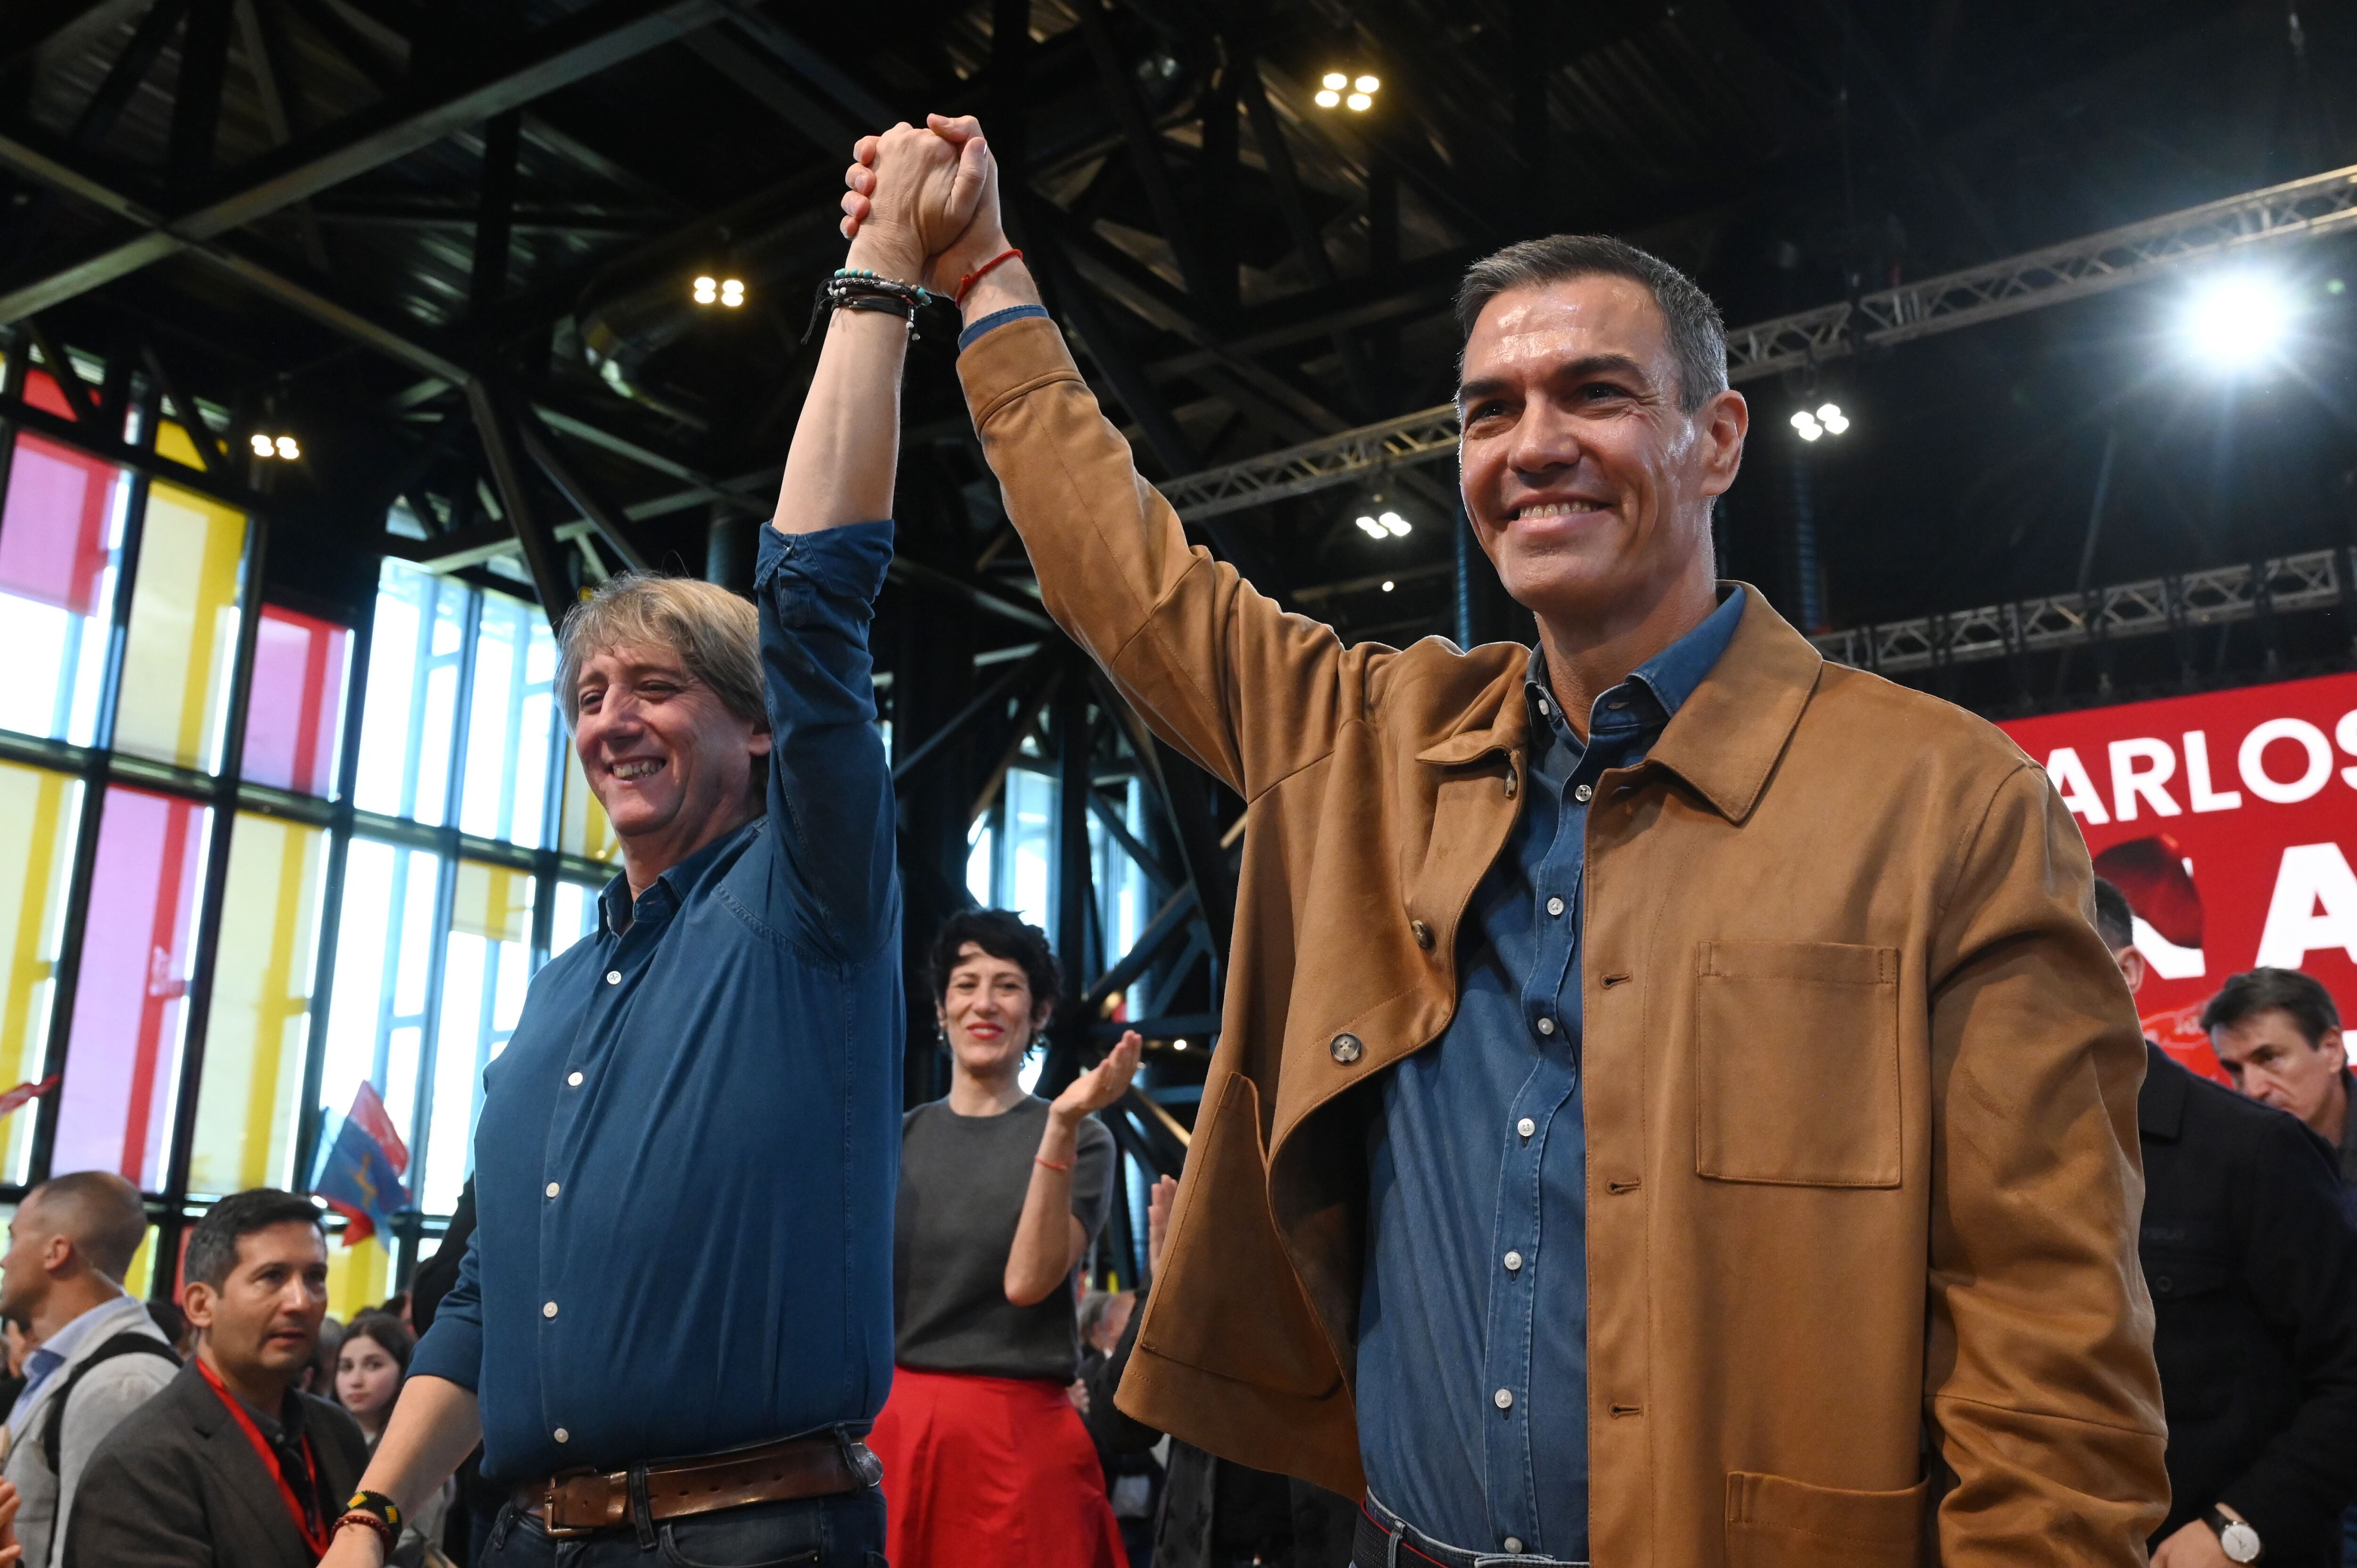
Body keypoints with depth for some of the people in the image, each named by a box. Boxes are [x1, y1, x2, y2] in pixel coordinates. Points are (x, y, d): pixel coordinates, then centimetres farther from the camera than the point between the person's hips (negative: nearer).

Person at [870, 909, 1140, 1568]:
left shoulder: (1079, 1140, -2)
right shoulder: (897, 1136, 6)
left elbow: (1027, 1281, -17)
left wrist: (1060, 1127, -23)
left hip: (1017, 1433, -3)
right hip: (891, 1424, 3)